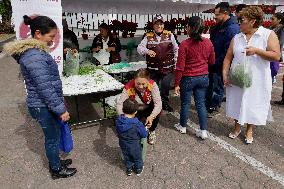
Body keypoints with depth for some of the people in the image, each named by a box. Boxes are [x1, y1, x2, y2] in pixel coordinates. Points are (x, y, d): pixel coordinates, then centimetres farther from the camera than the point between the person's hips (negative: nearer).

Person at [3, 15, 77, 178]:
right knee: (52, 138, 9)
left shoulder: (36, 51, 7)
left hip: (46, 104, 9)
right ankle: (56, 170, 29)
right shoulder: (34, 57, -25)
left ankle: (55, 161, 43)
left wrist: (59, 100, 20)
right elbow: (45, 88, -26)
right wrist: (61, 109, -21)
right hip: (44, 107, -9)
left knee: (54, 135, 23)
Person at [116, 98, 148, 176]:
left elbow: (118, 131, -2)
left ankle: (129, 169, 51)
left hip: (123, 145, 4)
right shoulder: (137, 124, -34)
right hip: (135, 146, -3)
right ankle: (138, 169, 49)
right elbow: (144, 134, -21)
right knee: (137, 158, 26)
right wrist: (145, 129, -1)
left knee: (127, 157, 30)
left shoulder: (118, 121, -20)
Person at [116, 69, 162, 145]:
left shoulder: (152, 85, -28)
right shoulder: (129, 87, -30)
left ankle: (151, 131, 1)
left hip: (149, 109, 1)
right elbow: (119, 104, -33)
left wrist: (151, 117, -49)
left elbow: (158, 103, -32)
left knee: (157, 111, -29)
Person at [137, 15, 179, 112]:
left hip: (168, 68, 0)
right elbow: (139, 48, -7)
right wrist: (147, 51, -26)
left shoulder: (169, 35, 4)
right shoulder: (148, 36, 2)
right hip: (153, 68, 1)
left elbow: (176, 49, 13)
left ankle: (165, 102, 8)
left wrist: (176, 61, 9)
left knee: (165, 85, -17)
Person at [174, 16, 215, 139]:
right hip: (203, 78, 4)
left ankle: (182, 126, 32)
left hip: (188, 78, -4)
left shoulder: (184, 44, -17)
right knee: (201, 103, 14)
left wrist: (177, 84, -8)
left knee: (185, 103, 13)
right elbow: (212, 62, 8)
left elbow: (180, 67, -15)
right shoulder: (208, 43, -3)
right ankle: (203, 130, 17)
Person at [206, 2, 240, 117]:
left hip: (220, 65, -8)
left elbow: (228, 52, -24)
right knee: (209, 85, 18)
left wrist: (215, 62, -17)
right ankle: (207, 105, 34)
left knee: (218, 88, 8)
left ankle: (214, 108, 25)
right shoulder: (219, 26, 7)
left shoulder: (232, 29, -21)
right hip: (212, 64, 8)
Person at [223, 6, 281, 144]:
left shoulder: (268, 34, -6)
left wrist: (257, 51, -23)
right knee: (237, 103, 13)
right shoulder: (237, 38, 5)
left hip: (256, 80, -3)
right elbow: (228, 58, 4)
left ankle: (249, 130, 31)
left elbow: (276, 56, -13)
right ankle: (237, 128, 34)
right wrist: (225, 74, -7)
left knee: (253, 105, 10)